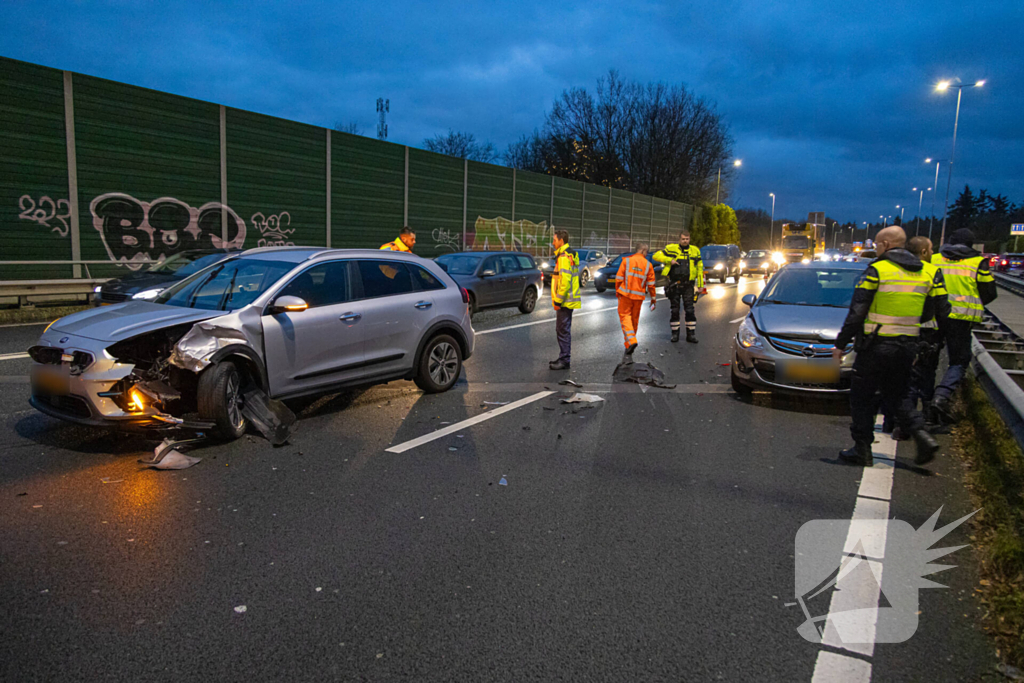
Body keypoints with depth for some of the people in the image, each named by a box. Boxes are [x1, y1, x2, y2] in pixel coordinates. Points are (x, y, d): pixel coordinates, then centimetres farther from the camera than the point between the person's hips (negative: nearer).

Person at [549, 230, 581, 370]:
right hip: (567, 300, 11)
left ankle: (564, 361, 0)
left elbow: (565, 281, -24)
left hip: (564, 301, -11)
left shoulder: (564, 257, -17)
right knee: (563, 330, 16)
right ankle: (563, 359, 23)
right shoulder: (570, 255, 17)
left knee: (563, 330, -5)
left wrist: (558, 300, -20)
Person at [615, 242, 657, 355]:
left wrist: (617, 292, 8)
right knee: (635, 319, 14)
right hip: (639, 296, 2)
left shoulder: (627, 260, -3)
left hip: (625, 294, -2)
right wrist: (653, 298, 11)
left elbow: (619, 278, -5)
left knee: (625, 316, 1)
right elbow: (651, 284, 3)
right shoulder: (648, 265, 1)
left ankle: (631, 341, -20)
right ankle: (629, 345, 25)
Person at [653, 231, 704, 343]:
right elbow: (656, 256, -2)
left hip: (688, 286, 1)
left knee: (690, 310, -3)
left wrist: (700, 284, 8)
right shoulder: (671, 249, 1)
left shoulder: (695, 251, 8)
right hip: (674, 285, -1)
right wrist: (669, 260, -14)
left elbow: (699, 268, 12)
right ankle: (675, 333, 14)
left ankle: (691, 334, 5)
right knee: (674, 310, 4)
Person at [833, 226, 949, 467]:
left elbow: (856, 313, -12)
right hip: (907, 345, 6)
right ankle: (922, 435, 1)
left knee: (862, 397, 6)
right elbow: (934, 313, 10)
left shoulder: (876, 270, -10)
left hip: (877, 345, -6)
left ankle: (862, 448, 10)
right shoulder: (927, 273, 9)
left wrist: (841, 343, -6)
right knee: (897, 395, 19)